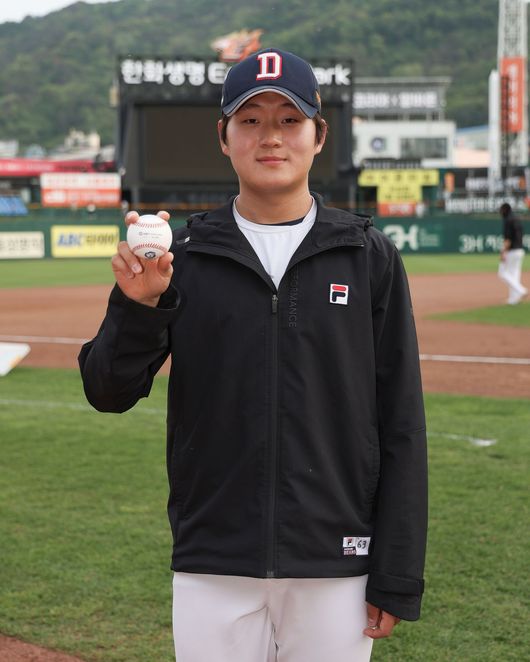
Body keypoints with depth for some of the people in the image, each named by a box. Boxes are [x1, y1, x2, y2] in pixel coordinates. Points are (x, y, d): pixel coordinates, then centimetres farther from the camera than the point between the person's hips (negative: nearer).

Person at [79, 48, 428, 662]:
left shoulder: (368, 257, 2)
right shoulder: (182, 255, 4)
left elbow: (400, 427, 1)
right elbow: (108, 393, 0)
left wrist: (397, 577, -3)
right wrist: (139, 304, -19)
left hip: (335, 565, 0)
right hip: (213, 567, 1)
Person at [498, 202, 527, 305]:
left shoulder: (507, 221, -13)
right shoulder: (518, 220, 15)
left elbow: (508, 238, -21)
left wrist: (503, 253, -22)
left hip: (511, 251, -9)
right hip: (520, 250, 9)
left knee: (503, 273, -1)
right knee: (514, 275, 11)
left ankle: (521, 291, -15)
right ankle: (513, 298, 9)